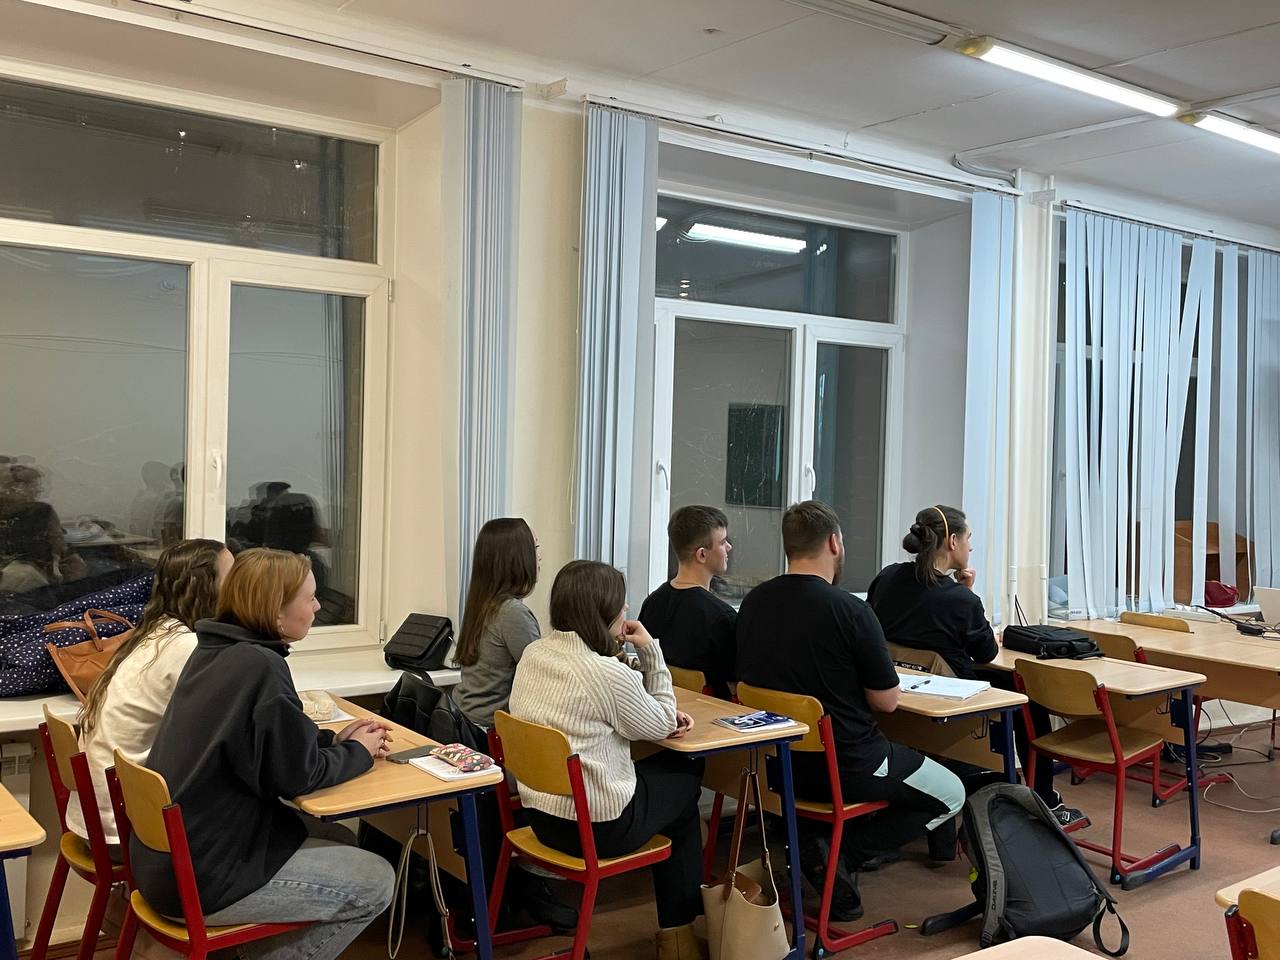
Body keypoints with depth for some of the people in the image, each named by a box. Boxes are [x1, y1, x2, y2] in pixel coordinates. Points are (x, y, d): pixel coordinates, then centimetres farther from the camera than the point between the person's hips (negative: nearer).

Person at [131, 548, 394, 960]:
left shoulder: (216, 651, 5)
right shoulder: (259, 667, -23)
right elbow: (299, 776, -15)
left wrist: (334, 738, 9)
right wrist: (359, 752, 1)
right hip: (200, 879, -9)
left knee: (340, 841, 20)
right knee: (376, 883, -1)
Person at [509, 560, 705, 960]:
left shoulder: (533, 654, 0)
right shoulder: (607, 673, -25)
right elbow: (663, 725, -7)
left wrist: (663, 717, 3)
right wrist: (650, 651, -5)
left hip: (540, 814, 7)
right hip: (596, 826, -7)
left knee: (664, 767, 26)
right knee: (686, 780, 21)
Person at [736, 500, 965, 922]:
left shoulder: (752, 603, -2)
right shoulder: (850, 610, -20)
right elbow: (886, 701, -13)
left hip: (774, 761, 7)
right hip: (844, 768, -7)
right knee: (951, 794, 16)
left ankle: (807, 843, 13)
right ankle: (846, 856, -2)